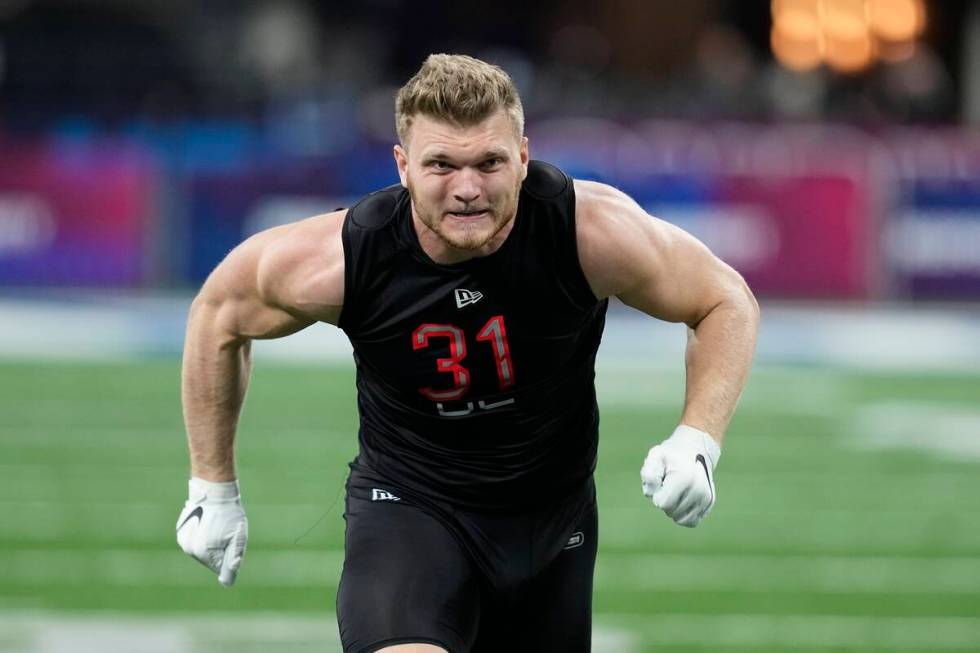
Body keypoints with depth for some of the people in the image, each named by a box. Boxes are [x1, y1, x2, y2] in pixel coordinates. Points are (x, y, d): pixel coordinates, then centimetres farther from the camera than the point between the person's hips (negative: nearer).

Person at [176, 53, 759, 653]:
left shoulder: (592, 231, -23)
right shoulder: (336, 261, -23)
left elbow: (727, 301, -8)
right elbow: (217, 316, -2)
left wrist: (697, 441, -24)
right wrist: (213, 488, 4)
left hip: (555, 514, 3)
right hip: (406, 507, -3)